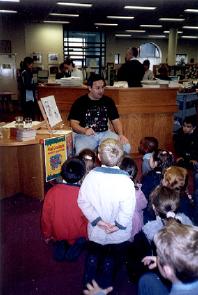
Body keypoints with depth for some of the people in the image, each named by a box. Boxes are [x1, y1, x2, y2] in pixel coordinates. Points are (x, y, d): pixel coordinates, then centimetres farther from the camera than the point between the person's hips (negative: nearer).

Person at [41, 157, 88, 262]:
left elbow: (46, 217, -10)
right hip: (77, 235, -1)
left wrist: (46, 235, 8)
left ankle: (59, 245, 8)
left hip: (58, 233, 2)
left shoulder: (52, 192, -22)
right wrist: (88, 237, 7)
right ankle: (73, 252, 8)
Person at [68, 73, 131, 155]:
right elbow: (74, 123, -5)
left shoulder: (108, 101, 10)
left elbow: (115, 120, 11)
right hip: (85, 135, -3)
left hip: (105, 133, 4)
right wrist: (85, 131, -27)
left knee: (126, 147, -19)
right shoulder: (80, 102, -1)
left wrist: (121, 135, -8)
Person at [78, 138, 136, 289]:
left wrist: (97, 220, -9)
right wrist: (117, 225, -11)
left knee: (93, 257, 29)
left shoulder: (91, 176, -18)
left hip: (96, 231, 2)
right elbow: (127, 210, -25)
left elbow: (82, 201, -13)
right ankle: (104, 288, 44)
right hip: (118, 235, -2)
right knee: (110, 262, 24)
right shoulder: (125, 180, -26)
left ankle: (88, 285, 48)